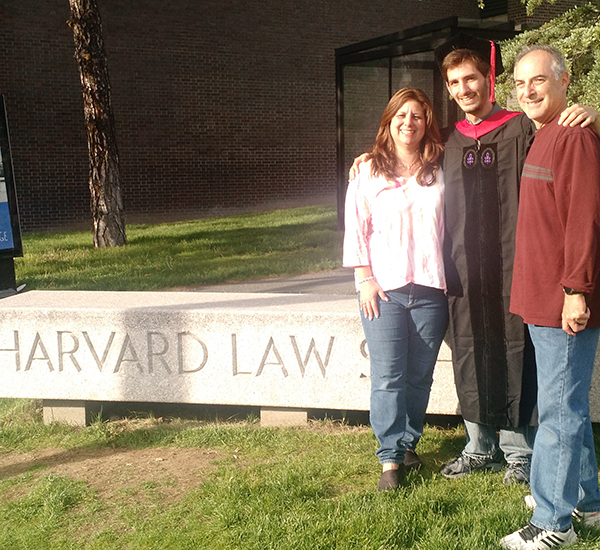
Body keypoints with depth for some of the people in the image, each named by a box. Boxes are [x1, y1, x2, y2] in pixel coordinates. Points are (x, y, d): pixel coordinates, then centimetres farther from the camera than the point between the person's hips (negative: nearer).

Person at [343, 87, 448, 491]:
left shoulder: (439, 172, 9)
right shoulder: (368, 172, 5)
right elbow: (356, 229, 2)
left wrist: (450, 278, 4)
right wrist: (365, 279, -5)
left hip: (430, 289, 2)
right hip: (384, 289, -2)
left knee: (420, 375, 7)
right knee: (388, 377, -5)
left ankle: (408, 443, 24)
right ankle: (391, 458, 2)